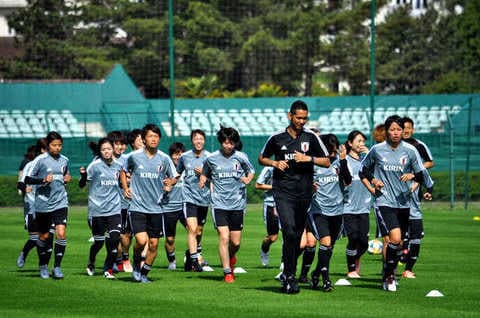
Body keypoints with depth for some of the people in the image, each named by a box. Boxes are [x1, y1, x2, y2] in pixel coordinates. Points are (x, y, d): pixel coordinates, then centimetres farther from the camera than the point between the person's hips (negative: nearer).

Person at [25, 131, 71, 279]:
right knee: (44, 236, 9)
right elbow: (27, 179, -8)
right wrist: (43, 180, -22)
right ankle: (43, 266, 29)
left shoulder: (65, 160, 6)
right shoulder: (40, 160, -7)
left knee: (61, 233, -13)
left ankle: (57, 267, -4)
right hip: (43, 204, -2)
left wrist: (67, 178, 4)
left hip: (60, 203, 2)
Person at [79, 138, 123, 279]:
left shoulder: (118, 165, 3)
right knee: (99, 241, 6)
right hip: (97, 210, -2)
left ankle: (108, 269, 0)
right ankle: (91, 264, 35)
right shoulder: (95, 165, -9)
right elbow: (82, 185, -10)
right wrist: (83, 175, -30)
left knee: (115, 238, -13)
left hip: (114, 209, 2)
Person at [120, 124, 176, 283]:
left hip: (156, 208, 3)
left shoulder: (164, 159, 1)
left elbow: (172, 177, 16)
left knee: (153, 244, 4)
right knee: (142, 240, -17)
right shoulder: (134, 156, -3)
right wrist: (125, 188, 3)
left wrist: (169, 184, -6)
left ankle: (144, 273, 24)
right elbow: (123, 171, 16)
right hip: (137, 206, -3)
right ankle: (136, 264, 12)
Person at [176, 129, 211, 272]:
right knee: (192, 228, -16)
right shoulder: (184, 157, 6)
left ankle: (190, 253, 32)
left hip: (204, 198, 1)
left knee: (199, 231, 10)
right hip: (189, 197, -1)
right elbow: (178, 174, 22)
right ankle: (195, 260, -18)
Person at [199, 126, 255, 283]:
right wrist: (203, 181, -2)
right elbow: (205, 174, 18)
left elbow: (251, 171, 15)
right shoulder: (211, 159, 2)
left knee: (236, 242, 3)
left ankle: (231, 258, 38)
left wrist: (248, 179, -6)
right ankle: (227, 272, -6)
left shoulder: (241, 157, 0)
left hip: (237, 204, 1)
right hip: (219, 204, -1)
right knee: (224, 237, -15)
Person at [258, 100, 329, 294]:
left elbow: (326, 162, 7)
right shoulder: (277, 138, 3)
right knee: (289, 232, -17)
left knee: (297, 236, 7)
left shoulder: (311, 137, 4)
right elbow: (262, 158, 16)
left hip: (304, 192, 2)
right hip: (283, 192, -2)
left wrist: (308, 158, -9)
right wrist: (275, 163, -4)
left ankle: (288, 274, 21)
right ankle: (289, 276, -13)